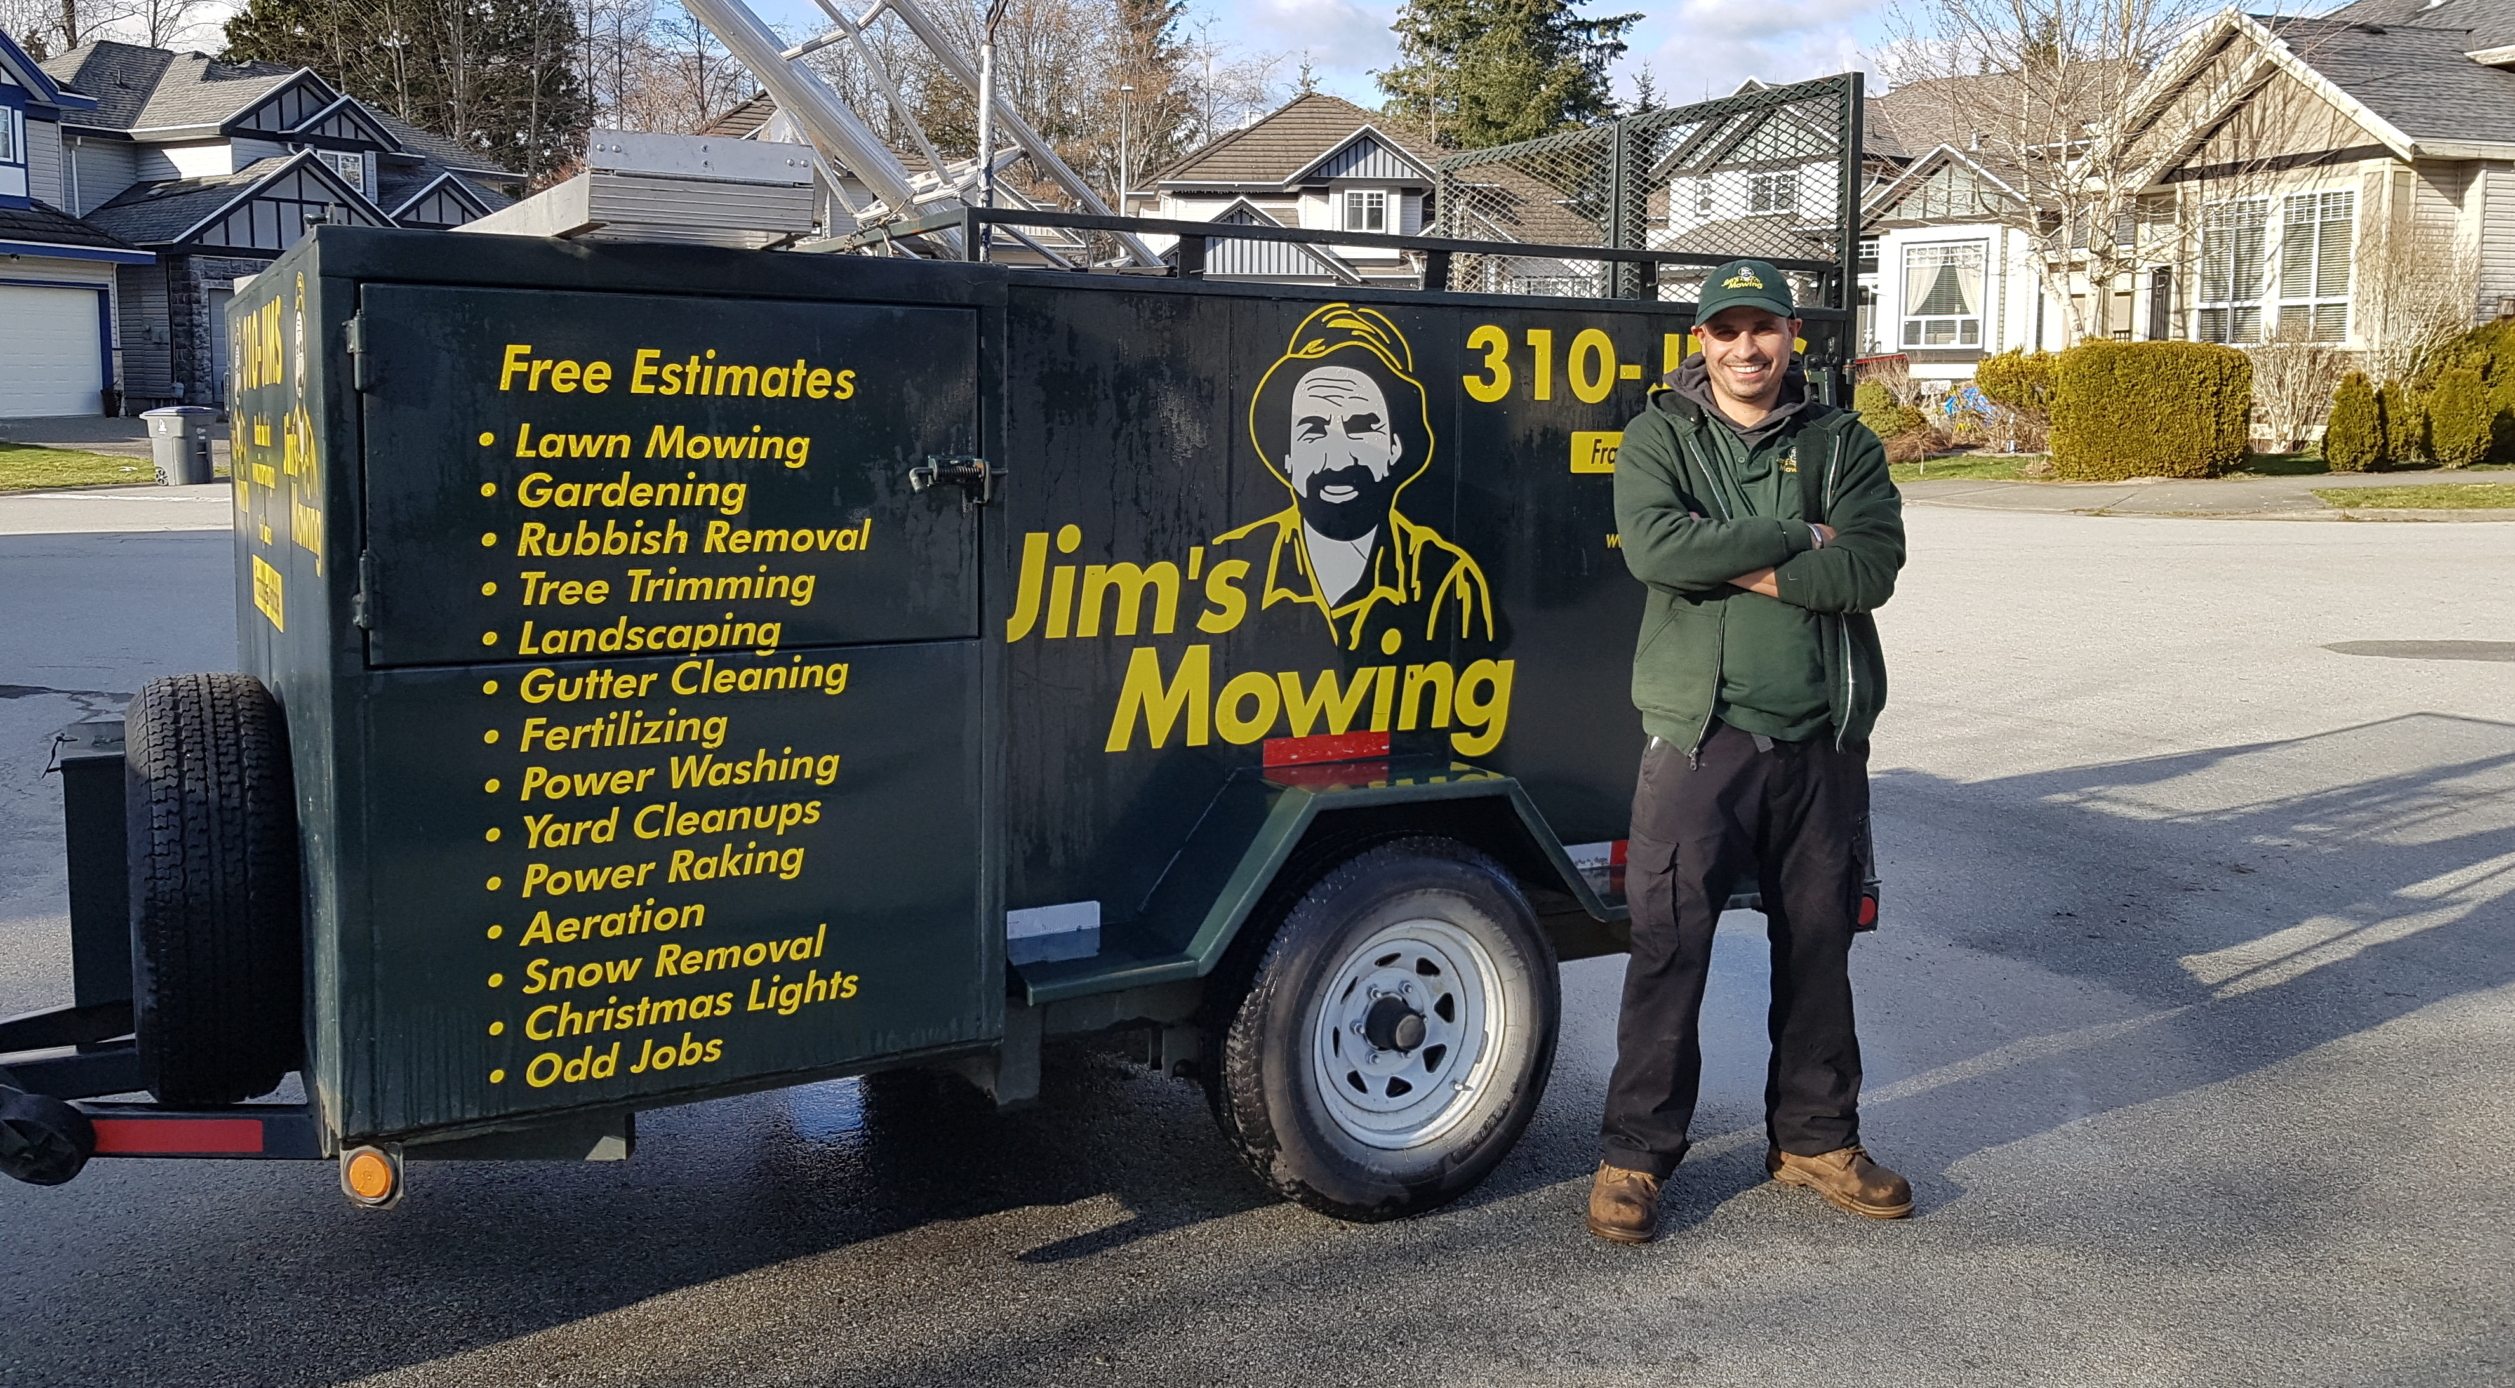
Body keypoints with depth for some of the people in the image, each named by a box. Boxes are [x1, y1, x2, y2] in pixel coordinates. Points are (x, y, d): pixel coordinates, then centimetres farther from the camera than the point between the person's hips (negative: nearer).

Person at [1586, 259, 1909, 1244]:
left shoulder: (1843, 444, 8)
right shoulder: (1658, 439, 4)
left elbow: (1873, 568, -8)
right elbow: (1654, 547, -16)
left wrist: (1735, 565, -15)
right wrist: (1798, 540, -12)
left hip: (1822, 738, 3)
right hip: (1701, 731, -2)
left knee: (1819, 948, 12)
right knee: (1668, 949, -3)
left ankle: (1815, 1137, 29)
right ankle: (1635, 1153, 9)